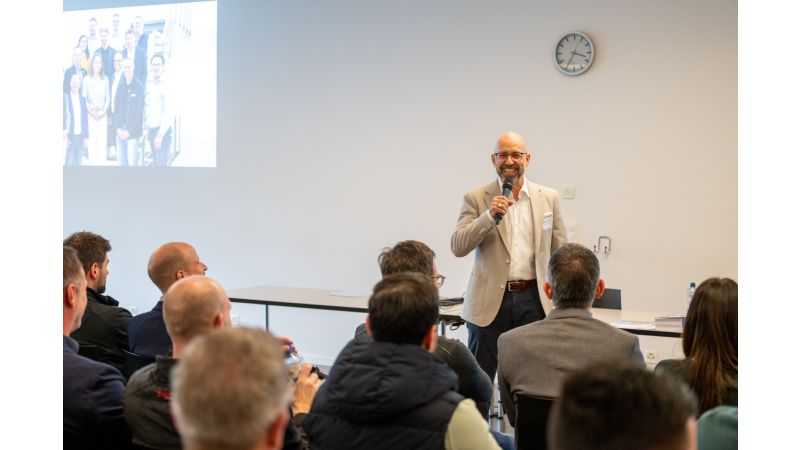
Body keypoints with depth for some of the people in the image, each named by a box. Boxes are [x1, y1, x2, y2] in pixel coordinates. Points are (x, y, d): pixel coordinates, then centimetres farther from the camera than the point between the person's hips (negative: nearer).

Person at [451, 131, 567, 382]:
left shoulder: (548, 198, 7)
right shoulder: (476, 199, 1)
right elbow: (457, 247, -9)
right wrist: (490, 216, -20)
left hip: (533, 300, 2)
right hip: (490, 302, -1)